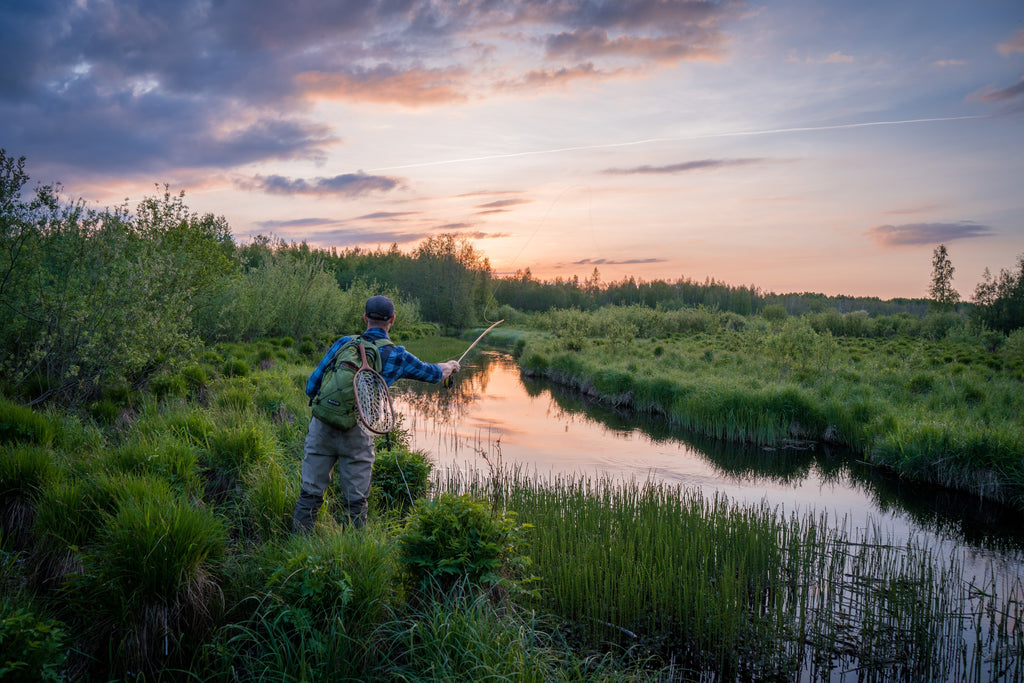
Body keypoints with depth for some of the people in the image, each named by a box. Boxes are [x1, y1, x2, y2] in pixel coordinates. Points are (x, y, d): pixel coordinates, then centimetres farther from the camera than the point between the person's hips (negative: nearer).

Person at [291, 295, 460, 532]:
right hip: (356, 433, -2)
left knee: (310, 494, 9)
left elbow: (311, 387, 6)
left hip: (321, 426, 2)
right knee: (355, 501, 8)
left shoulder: (344, 343, 6)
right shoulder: (397, 357, 3)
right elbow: (435, 374, 20)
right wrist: (450, 366, 42)